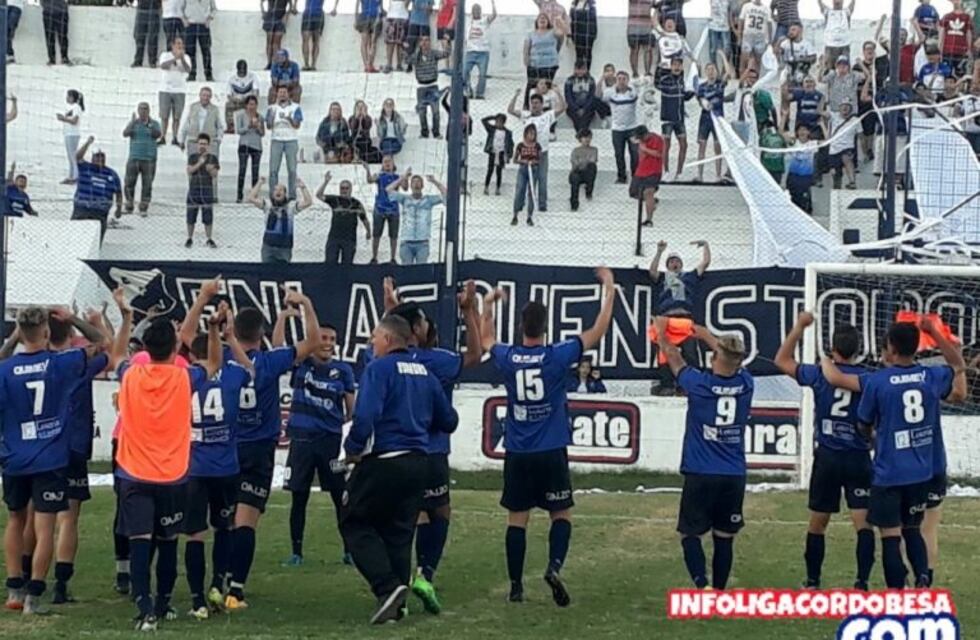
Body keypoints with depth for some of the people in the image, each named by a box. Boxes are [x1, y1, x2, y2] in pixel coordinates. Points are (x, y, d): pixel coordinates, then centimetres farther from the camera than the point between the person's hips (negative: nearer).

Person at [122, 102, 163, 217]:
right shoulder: (133, 123, 6)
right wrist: (133, 122, -24)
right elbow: (125, 133, -10)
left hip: (149, 159, -1)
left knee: (147, 185, -2)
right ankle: (129, 207, 9)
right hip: (134, 158, 1)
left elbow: (158, 135, -14)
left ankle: (143, 209, 3)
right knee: (129, 183, -1)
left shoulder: (154, 123, 4)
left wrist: (150, 124, -30)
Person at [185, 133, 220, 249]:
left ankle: (209, 239, 13)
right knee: (191, 216, 4)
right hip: (193, 189, 0)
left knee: (208, 216, 2)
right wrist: (199, 163, -22)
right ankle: (190, 238, 16)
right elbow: (189, 170, -10)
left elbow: (215, 175, -1)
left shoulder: (213, 157, 2)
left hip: (207, 190, 0)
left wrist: (211, 170, -22)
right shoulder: (192, 156, 3)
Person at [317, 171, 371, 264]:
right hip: (334, 238, 1)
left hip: (350, 239, -1)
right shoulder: (334, 200, 6)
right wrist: (325, 182, -11)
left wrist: (368, 231, 16)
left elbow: (364, 219, 12)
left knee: (347, 264, 1)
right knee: (330, 263, -4)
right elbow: (319, 195, -2)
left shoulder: (356, 203, 3)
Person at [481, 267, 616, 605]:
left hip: (517, 454, 2)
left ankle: (516, 586, 6)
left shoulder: (507, 358, -1)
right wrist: (609, 290, 8)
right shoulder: (558, 356, -8)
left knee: (517, 518, 7)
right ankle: (554, 567, -15)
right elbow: (598, 331, 1)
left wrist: (487, 305, 33)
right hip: (551, 453, -2)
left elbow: (486, 340, 23)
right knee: (561, 514, 8)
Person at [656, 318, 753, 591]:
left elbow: (674, 358, 9)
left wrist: (661, 332, 28)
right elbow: (733, 359, 22)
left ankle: (702, 586, -16)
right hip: (734, 476, 3)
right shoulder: (746, 384, -1)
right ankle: (719, 593, 15)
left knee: (690, 534, 3)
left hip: (700, 475, -3)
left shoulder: (699, 384, -10)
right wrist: (706, 336, 37)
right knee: (724, 537, 11)